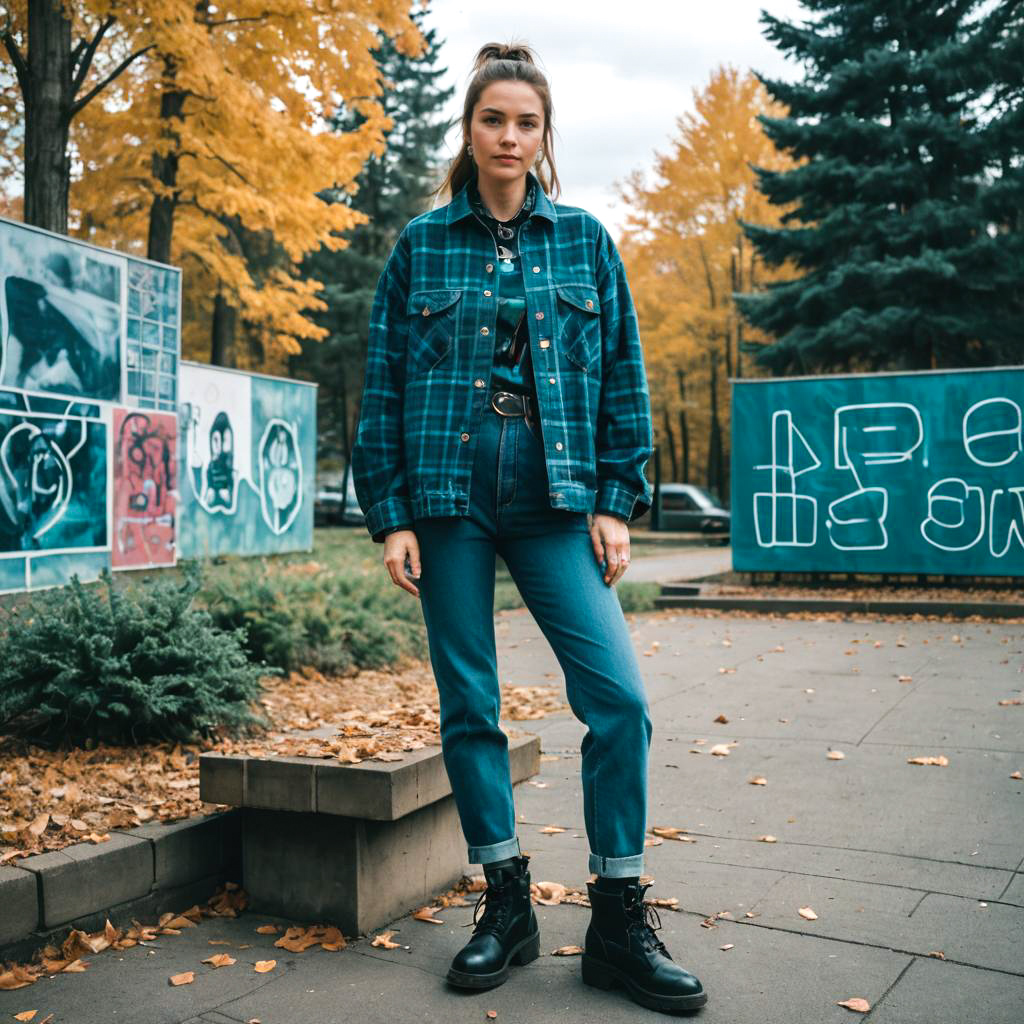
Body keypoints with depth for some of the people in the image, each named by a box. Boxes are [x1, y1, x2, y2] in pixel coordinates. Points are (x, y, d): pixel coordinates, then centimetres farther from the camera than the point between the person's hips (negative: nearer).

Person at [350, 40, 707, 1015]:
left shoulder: (585, 240, 10)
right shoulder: (422, 244, 8)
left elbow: (623, 378, 9)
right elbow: (382, 386, 6)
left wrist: (617, 503, 0)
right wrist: (390, 516, -2)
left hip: (554, 496, 0)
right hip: (448, 495, 0)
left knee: (618, 696, -9)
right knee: (468, 705, 4)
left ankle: (618, 920, 6)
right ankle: (506, 904, 21)